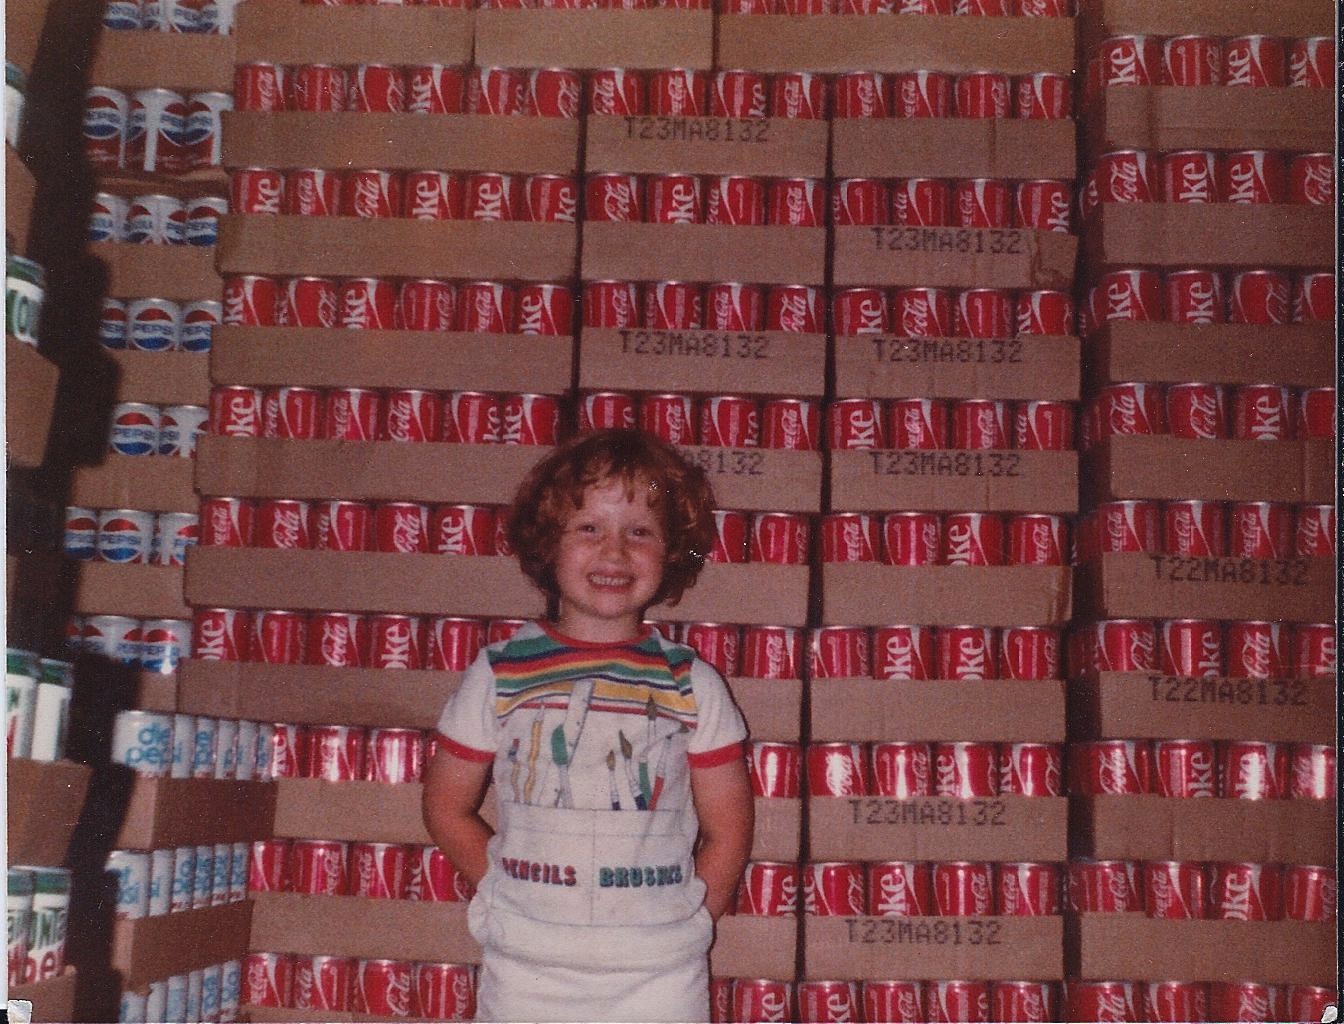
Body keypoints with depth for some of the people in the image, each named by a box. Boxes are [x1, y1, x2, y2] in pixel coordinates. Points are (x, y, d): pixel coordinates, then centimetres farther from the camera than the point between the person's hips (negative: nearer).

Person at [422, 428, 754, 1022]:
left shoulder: (692, 687, -1)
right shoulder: (499, 676, -1)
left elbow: (727, 829, 3)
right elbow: (447, 805, 5)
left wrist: (681, 926, -5)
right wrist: (513, 903, -2)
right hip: (525, 972, 0)